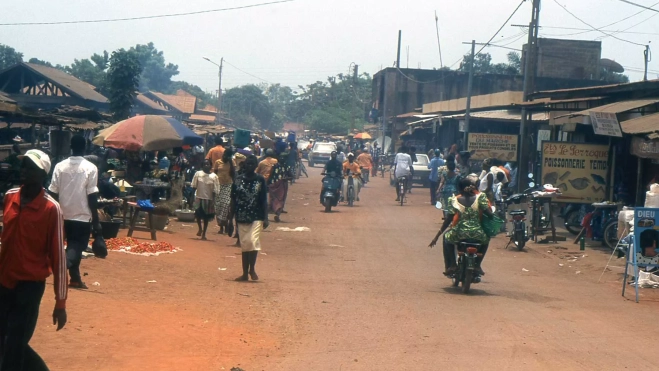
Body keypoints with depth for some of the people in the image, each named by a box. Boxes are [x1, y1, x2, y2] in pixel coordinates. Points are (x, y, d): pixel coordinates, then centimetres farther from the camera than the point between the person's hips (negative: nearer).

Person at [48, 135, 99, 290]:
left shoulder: (60, 166, 1)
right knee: (77, 247, -1)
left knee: (72, 245, 18)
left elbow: (53, 193, 1)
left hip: (64, 215, 4)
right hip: (82, 215, -4)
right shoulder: (90, 168, -9)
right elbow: (92, 197, -11)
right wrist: (96, 221, -5)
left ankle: (75, 278, 23)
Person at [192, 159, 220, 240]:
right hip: (199, 197, 1)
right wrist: (192, 197, -2)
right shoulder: (198, 174, -2)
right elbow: (194, 186, 2)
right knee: (198, 215, 5)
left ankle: (204, 234, 19)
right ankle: (200, 229, 32)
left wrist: (213, 201, -8)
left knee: (206, 217, 7)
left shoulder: (214, 176, -5)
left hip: (209, 199, -1)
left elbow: (215, 190, -4)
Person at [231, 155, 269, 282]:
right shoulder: (238, 180, 3)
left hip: (256, 217, -2)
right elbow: (233, 200, 6)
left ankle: (252, 269, 2)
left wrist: (265, 218, -5)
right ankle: (245, 273, 15)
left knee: (253, 241, -17)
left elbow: (264, 201, 0)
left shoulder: (260, 180, -1)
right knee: (244, 245, 8)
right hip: (241, 217, 2)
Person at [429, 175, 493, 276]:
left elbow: (448, 219, 1)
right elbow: (490, 214, -4)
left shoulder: (454, 200, 1)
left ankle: (452, 265, 22)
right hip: (477, 235, 0)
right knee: (486, 238, 36)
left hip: (459, 235, 0)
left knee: (447, 237, 34)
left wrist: (437, 236, 8)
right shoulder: (480, 197, 0)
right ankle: (477, 265, 26)